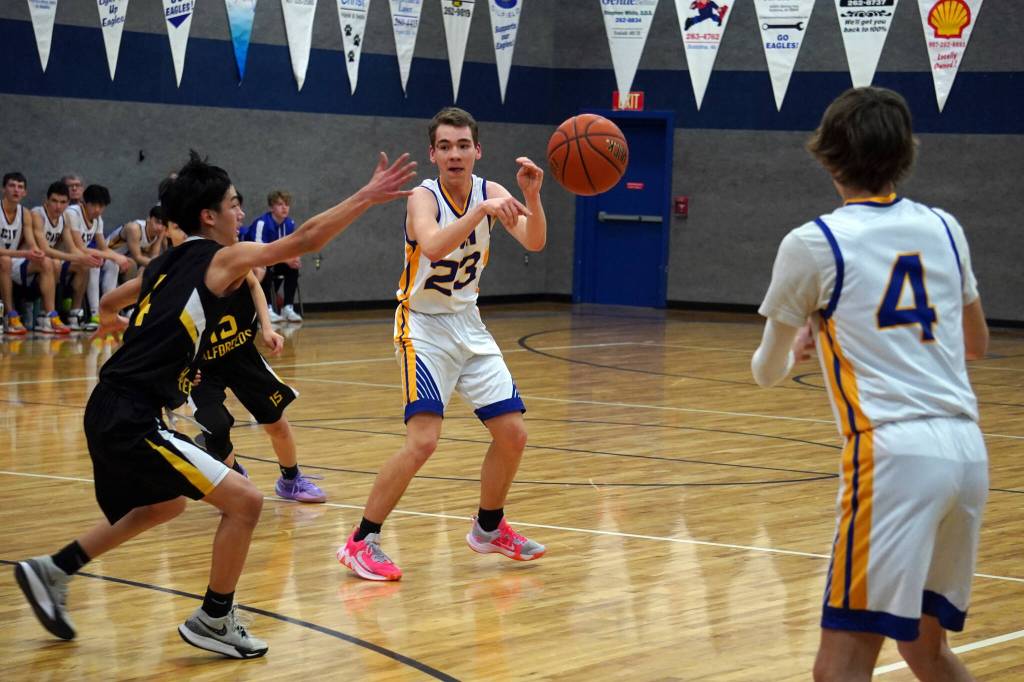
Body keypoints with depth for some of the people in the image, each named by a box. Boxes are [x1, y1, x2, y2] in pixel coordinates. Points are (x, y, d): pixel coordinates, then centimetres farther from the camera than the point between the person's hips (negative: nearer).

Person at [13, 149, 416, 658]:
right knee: (244, 501, -8)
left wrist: (113, 322, 60)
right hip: (132, 420, -10)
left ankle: (53, 571, 34)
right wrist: (366, 198, -9)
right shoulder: (221, 258, -7)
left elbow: (109, 304, 36)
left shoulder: (166, 264, 17)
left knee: (165, 505, 32)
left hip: (111, 413, 10)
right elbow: (303, 241, -14)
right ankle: (213, 621, 4)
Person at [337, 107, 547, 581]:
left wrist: (532, 197, -33)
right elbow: (433, 245, -40)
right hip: (424, 328, -6)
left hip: (469, 325, 6)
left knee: (513, 433, 6)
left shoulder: (490, 193, -3)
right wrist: (481, 211, -50)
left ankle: (489, 528, 28)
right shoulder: (424, 198, -18)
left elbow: (534, 242, -16)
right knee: (423, 440, -20)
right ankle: (361, 542, -11)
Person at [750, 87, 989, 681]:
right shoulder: (945, 229, 14)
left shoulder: (813, 243, 0)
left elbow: (768, 372, 12)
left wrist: (797, 345, 34)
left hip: (894, 454, -6)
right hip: (969, 452, 6)